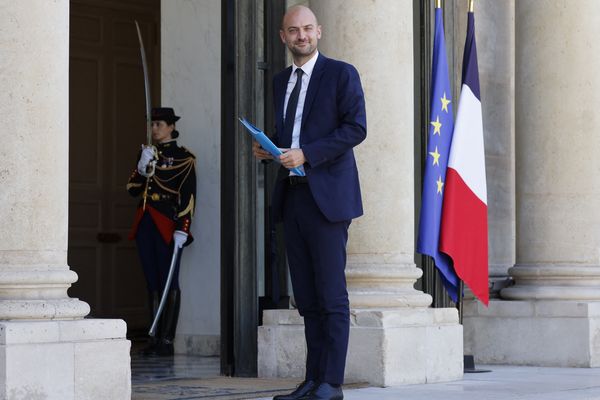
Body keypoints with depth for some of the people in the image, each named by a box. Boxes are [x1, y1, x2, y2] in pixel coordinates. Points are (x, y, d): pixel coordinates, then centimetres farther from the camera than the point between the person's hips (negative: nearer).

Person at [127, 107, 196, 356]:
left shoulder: (183, 157, -2)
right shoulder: (147, 153, 15)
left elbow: (188, 195, -8)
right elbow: (132, 189, 11)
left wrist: (182, 230, -16)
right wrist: (142, 166, -6)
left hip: (168, 226, -6)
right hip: (145, 224, 6)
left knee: (169, 283, -6)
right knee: (152, 282, 7)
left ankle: (167, 340, -6)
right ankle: (155, 338, 10)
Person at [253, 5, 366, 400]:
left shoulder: (341, 74, 0)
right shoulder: (281, 81, 20)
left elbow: (356, 127, -10)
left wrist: (305, 154, -17)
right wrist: (267, 148, 6)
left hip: (327, 196, -6)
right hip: (292, 196, 6)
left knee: (331, 294, -6)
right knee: (307, 297, 6)